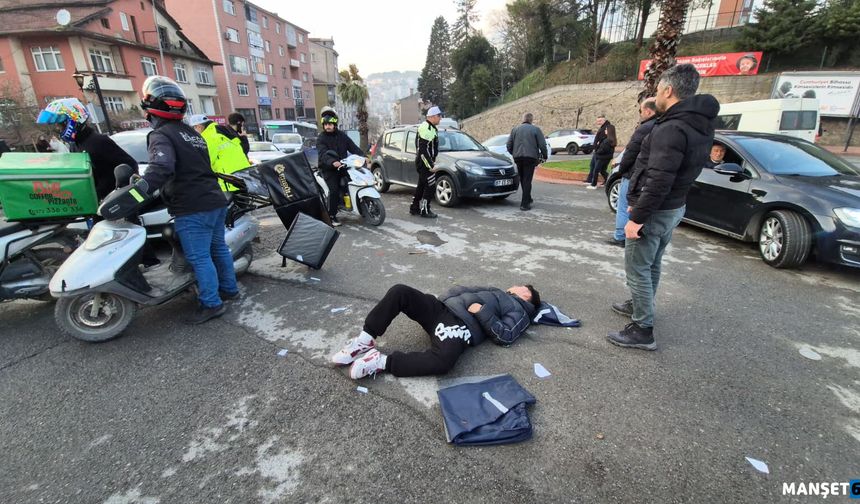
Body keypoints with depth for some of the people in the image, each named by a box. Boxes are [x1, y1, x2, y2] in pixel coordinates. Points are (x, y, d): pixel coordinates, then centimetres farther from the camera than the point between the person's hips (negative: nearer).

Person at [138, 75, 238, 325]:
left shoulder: (161, 135, -10)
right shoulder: (192, 133, 18)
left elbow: (161, 168, -28)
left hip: (193, 209, -9)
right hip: (215, 201, 9)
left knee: (199, 257, -2)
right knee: (218, 248, 18)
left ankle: (211, 304, 5)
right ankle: (229, 288, 29)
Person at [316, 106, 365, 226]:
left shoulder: (342, 135, 12)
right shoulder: (321, 138, -4)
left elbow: (353, 147, 5)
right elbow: (323, 154, -21)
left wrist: (363, 156, -12)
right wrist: (332, 162, -41)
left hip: (343, 166, 5)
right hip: (329, 169, -5)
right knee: (334, 190, -17)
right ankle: (332, 216, -8)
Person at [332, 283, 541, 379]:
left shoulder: (519, 311, 16)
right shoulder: (496, 292, 37)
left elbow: (506, 334, -4)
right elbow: (465, 290, 30)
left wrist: (483, 313, -11)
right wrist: (445, 297, 11)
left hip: (462, 326, -7)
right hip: (441, 308, 7)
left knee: (442, 362, -41)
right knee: (399, 292, -17)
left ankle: (382, 361, -27)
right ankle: (366, 340, -12)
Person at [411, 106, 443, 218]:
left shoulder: (430, 127, 16)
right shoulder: (426, 128, -18)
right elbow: (423, 149, -24)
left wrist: (432, 162, 20)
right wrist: (431, 165, -22)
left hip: (423, 162, 11)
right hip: (424, 162, -11)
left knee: (421, 186, 16)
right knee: (430, 186, -5)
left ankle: (414, 208, 24)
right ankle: (424, 210, 3)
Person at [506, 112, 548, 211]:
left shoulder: (515, 129, 10)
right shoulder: (536, 129, 0)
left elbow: (509, 145, 10)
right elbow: (542, 145, -4)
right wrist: (544, 155, 12)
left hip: (518, 157, 4)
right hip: (530, 157, -4)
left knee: (522, 179, 17)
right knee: (527, 180, -3)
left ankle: (527, 199, 30)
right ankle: (524, 203, -5)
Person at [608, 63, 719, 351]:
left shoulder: (671, 129, -23)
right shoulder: (699, 125, 9)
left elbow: (659, 182, -29)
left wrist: (637, 217, -24)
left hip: (656, 211, -10)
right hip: (674, 208, 10)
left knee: (637, 269, -1)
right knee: (651, 265, 23)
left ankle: (643, 330, 7)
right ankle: (641, 306, 41)